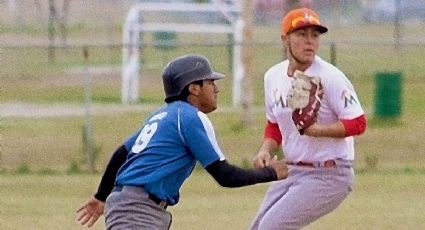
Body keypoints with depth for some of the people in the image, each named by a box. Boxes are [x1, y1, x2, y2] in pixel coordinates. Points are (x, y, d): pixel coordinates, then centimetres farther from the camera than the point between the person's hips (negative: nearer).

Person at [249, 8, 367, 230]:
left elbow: (357, 124, -19)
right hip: (291, 172, 8)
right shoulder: (273, 76, 5)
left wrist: (315, 130, -31)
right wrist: (266, 150, 0)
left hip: (329, 175, -8)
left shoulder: (330, 77, -16)